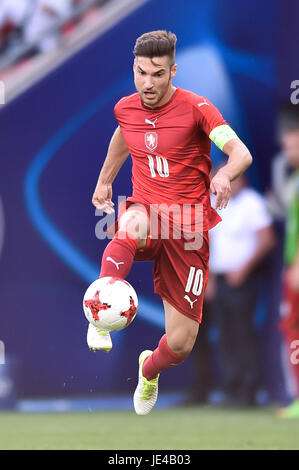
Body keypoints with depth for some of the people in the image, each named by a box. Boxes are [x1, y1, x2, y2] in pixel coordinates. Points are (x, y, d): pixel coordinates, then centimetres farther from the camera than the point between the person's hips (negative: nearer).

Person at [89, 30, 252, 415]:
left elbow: (241, 153, -25)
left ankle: (149, 370, 34)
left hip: (187, 225, -2)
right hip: (146, 209, 2)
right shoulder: (125, 109, 3)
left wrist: (225, 173, -46)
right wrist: (104, 180, 33)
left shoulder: (195, 108, -11)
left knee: (180, 343, -2)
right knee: (132, 225, -42)